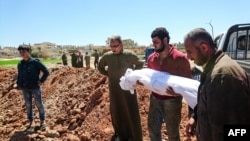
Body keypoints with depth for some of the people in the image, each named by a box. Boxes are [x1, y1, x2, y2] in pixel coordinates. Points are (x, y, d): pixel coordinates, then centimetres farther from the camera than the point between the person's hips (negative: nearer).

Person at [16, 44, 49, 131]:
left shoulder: (35, 62, -10)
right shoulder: (20, 64, 5)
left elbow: (46, 72, -6)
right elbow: (19, 75, 19)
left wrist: (41, 81, -9)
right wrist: (19, 84, 8)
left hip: (35, 88, -4)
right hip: (25, 89, 4)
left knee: (39, 105, 7)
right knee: (28, 105, 11)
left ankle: (42, 121, 23)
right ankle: (31, 122, 25)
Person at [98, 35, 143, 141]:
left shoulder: (130, 55, -10)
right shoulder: (107, 56, -4)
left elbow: (140, 64, 7)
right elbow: (100, 67, 14)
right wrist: (108, 74, 1)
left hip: (128, 88, -2)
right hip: (114, 89, 3)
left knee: (131, 113, 5)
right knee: (117, 112, 15)